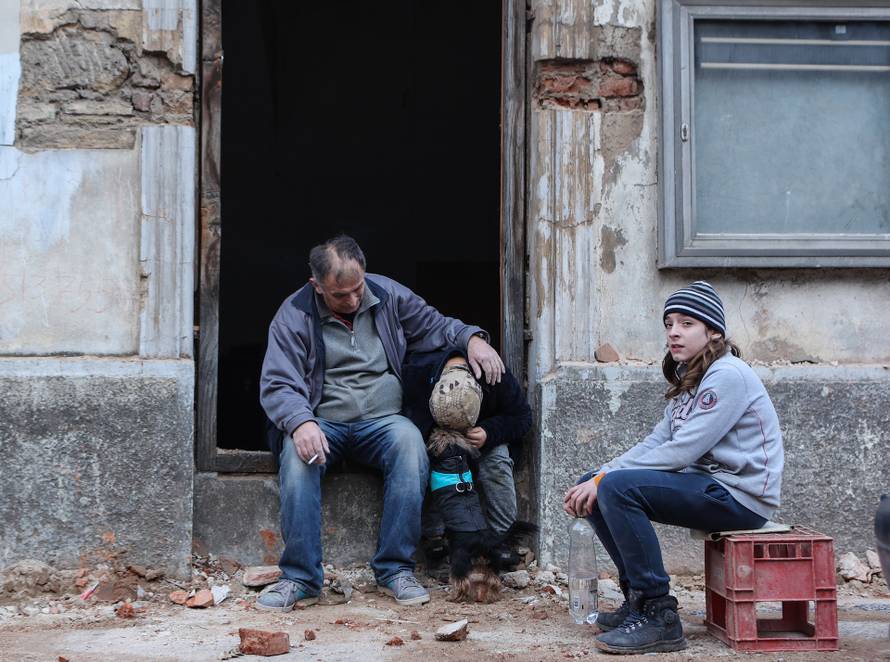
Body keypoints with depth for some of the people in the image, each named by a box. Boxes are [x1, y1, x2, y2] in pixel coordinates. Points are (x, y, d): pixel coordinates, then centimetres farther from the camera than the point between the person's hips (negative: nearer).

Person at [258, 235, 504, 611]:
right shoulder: (294, 314, -2)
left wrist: (471, 338, -4)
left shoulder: (389, 295, 6)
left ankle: (395, 570, -27)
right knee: (298, 452, -35)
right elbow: (277, 385, -9)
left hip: (383, 421, 1)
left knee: (408, 439, -33)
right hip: (323, 424, -1)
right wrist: (300, 423, -29)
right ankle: (300, 579, -31)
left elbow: (435, 325, 18)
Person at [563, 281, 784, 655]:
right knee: (594, 485, 6)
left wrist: (606, 478, -18)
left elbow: (681, 451, -22)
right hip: (709, 485, 10)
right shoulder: (689, 378, 16)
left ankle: (659, 617, -22)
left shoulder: (728, 375, -15)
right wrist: (598, 478, -5)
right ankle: (638, 599, 10)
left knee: (618, 488, -26)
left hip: (740, 495, -10)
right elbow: (657, 442, 9)